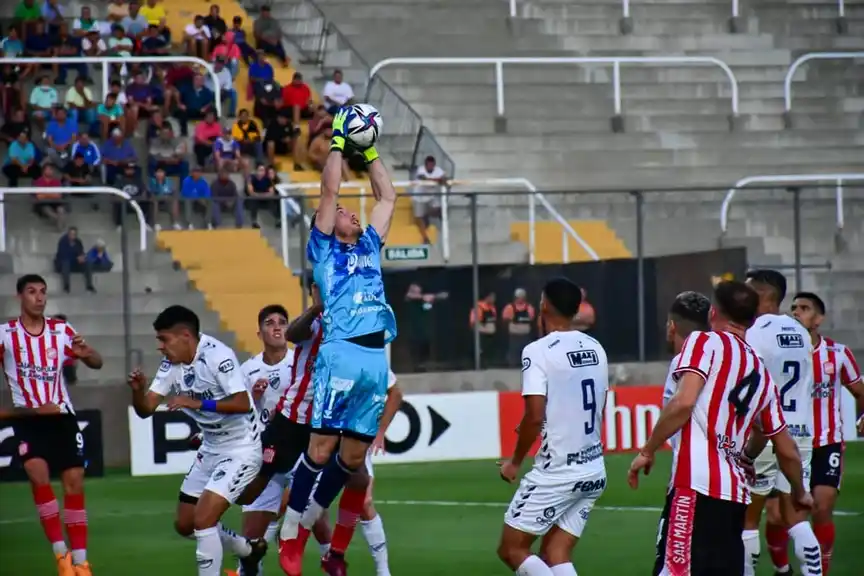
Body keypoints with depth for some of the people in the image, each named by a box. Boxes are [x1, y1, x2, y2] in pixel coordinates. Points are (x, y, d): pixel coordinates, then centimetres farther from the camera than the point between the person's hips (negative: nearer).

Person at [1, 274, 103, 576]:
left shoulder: (62, 331, 2)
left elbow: (97, 363, 2)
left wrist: (85, 353, -21)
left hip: (62, 416, 2)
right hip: (28, 418, -2)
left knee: (74, 482, -1)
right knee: (38, 473, -23)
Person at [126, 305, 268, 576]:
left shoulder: (217, 355, -24)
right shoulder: (172, 364, -1)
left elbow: (243, 403, -32)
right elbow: (145, 409, -2)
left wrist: (196, 403, -37)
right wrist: (138, 390, -23)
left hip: (241, 450, -9)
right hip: (211, 449, 9)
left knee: (203, 519, -20)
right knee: (185, 525, 14)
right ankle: (251, 549, 35)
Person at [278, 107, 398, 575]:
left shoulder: (369, 247, 25)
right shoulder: (323, 250, 10)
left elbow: (387, 197, 29)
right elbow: (329, 191, 3)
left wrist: (368, 151, 27)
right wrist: (338, 144, 10)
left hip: (376, 358, 6)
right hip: (342, 354, -6)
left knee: (353, 456, 5)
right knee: (322, 446, -10)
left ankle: (305, 524, 16)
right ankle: (289, 534, -3)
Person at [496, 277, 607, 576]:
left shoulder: (538, 351, -14)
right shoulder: (595, 348, 8)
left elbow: (535, 416, -19)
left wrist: (515, 461, -4)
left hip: (556, 473, -7)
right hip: (594, 471, 7)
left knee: (512, 550, 6)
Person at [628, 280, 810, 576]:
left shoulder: (705, 343, 1)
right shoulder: (762, 375, 20)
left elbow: (683, 403, -15)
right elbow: (787, 451, 27)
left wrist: (647, 451, -5)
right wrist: (799, 492, 44)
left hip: (697, 487, -8)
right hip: (736, 496, 8)